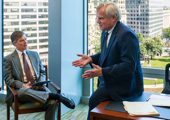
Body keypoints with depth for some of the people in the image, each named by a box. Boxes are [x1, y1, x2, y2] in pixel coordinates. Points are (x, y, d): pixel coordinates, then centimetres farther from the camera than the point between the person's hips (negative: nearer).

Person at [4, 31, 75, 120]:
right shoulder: (8, 59, 7)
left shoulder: (35, 54, 20)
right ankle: (54, 96, -36)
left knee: (53, 103, -30)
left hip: (38, 87, 3)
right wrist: (23, 85, -19)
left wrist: (41, 82, -3)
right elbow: (8, 79, 0)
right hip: (22, 89, -3)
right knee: (23, 92, -43)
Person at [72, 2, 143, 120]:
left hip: (125, 85, -9)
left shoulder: (126, 35, -21)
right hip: (110, 80, 9)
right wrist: (91, 58, 3)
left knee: (95, 100, -22)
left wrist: (103, 72, -29)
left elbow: (129, 65, -26)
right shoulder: (106, 32, 7)